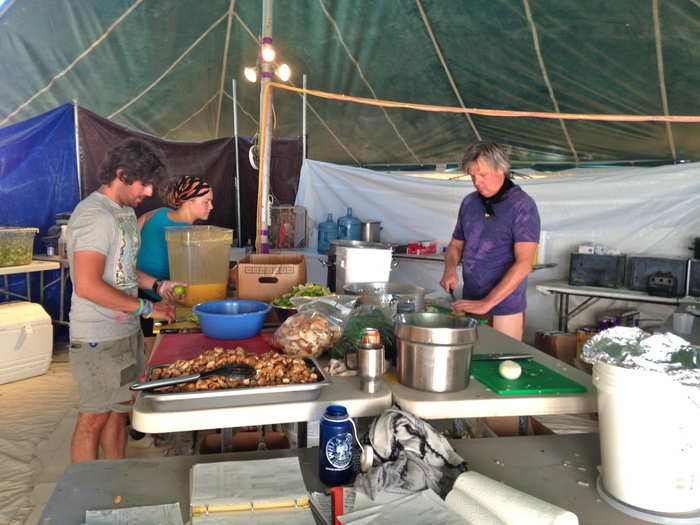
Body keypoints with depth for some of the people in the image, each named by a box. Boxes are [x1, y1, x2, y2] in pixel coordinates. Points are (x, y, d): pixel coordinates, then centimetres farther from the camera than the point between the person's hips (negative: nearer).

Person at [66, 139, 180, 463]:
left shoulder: (124, 211, 11)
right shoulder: (94, 215, -19)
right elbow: (87, 285, -27)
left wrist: (158, 285, 8)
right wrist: (147, 308, -22)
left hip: (125, 332, 9)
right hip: (99, 339, -9)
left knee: (118, 411, 18)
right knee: (93, 420, 3)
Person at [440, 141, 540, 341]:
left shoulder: (522, 205, -11)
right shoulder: (469, 202, 8)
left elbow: (524, 264, -19)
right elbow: (456, 244, 20)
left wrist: (486, 303, -25)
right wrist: (450, 269, -3)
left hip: (503, 310, -5)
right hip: (469, 305, 5)